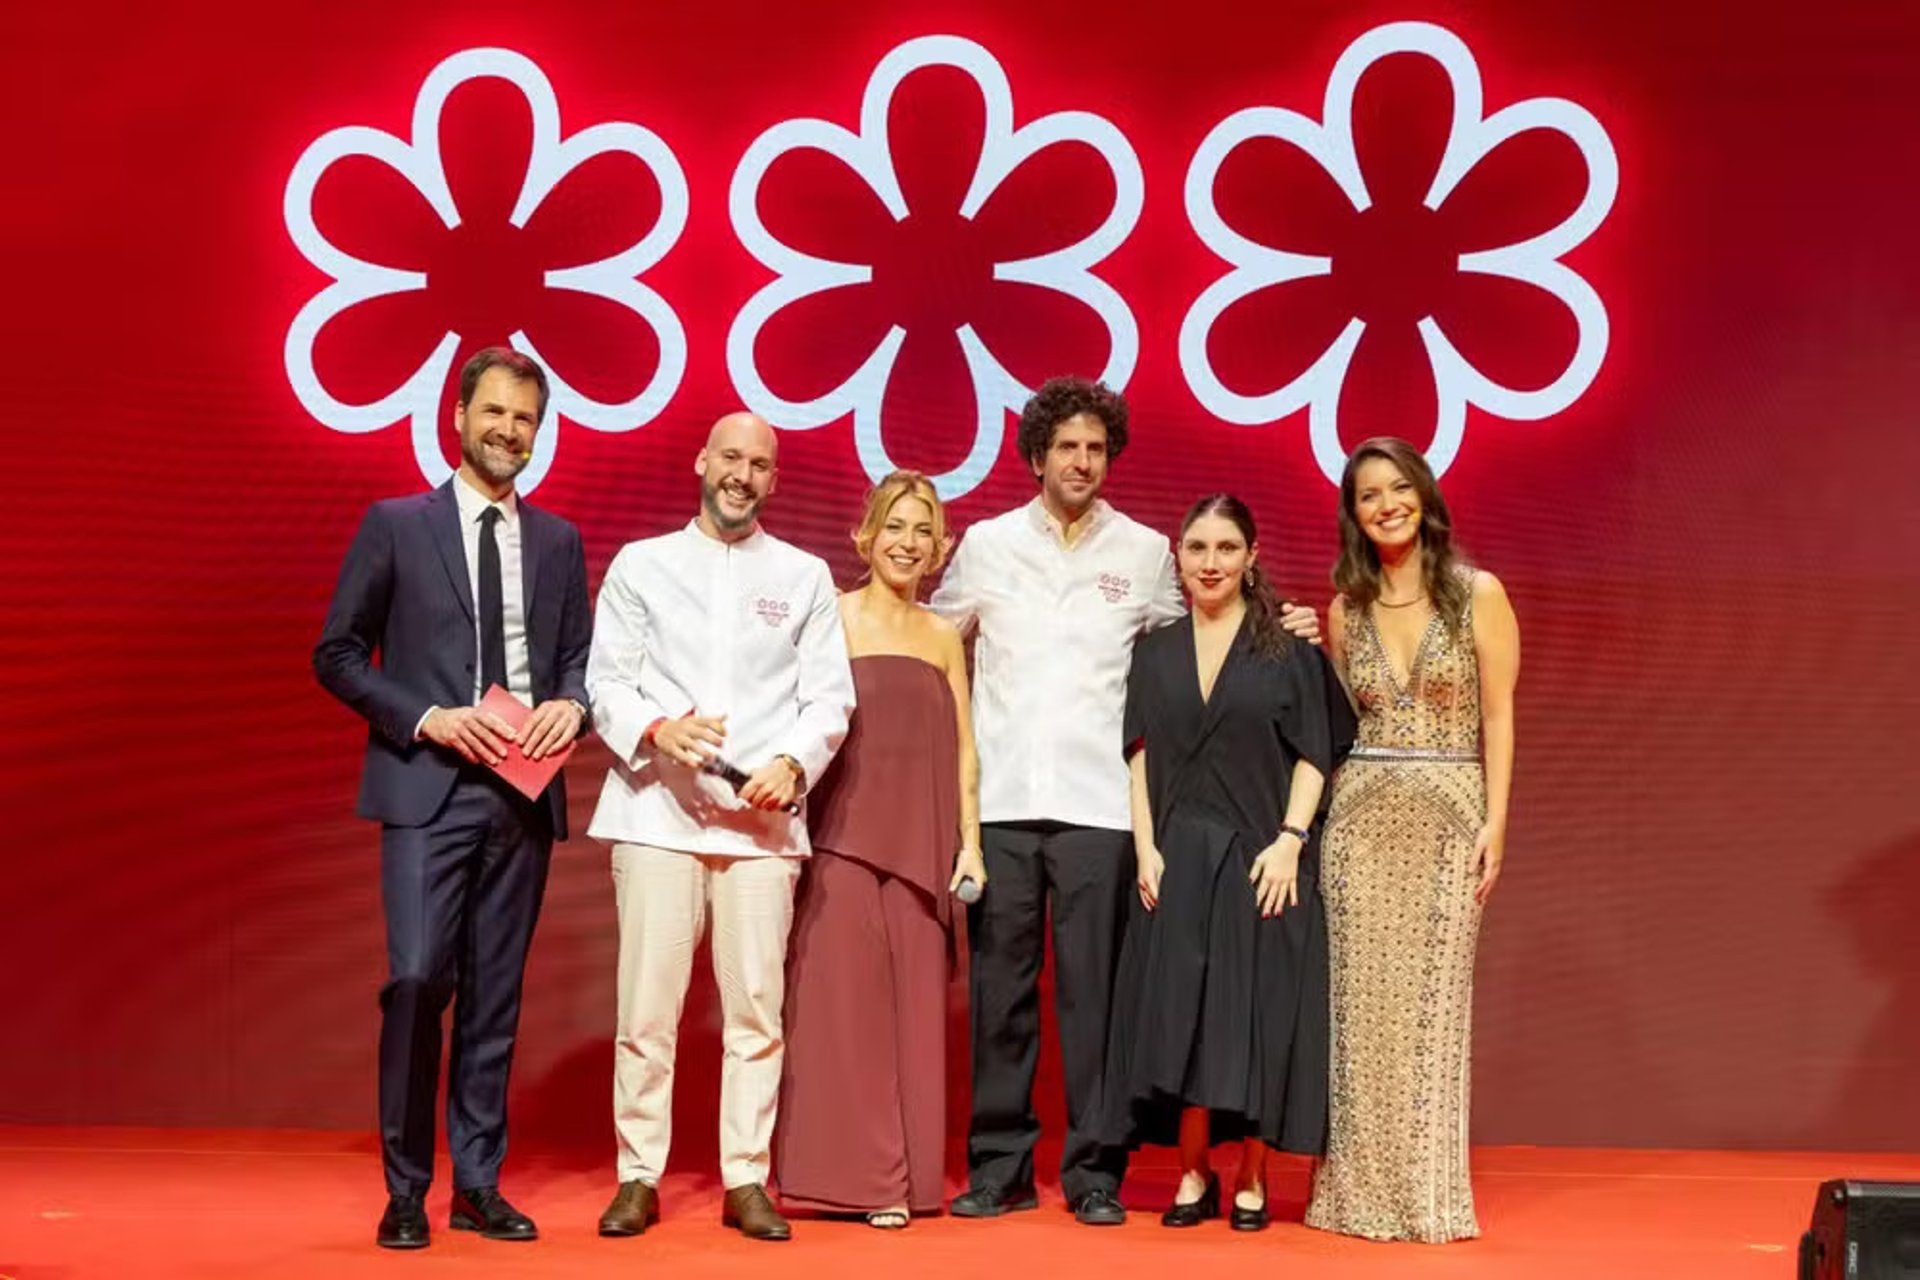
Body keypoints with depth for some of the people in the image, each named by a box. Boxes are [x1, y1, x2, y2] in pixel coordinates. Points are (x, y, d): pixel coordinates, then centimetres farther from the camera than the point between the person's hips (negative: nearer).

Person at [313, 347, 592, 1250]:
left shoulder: (558, 541, 13)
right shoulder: (395, 525, 4)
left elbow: (580, 658, 15)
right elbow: (337, 654, 2)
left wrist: (570, 706, -8)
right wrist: (427, 719, -11)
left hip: (524, 794, 3)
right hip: (428, 788, -3)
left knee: (495, 994, 7)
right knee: (418, 978, -12)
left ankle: (479, 1186, 14)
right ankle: (406, 1192, 0)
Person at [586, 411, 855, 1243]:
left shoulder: (805, 576, 13)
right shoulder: (641, 565, 11)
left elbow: (829, 697, 7)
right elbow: (606, 683, 5)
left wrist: (793, 763, -11)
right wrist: (656, 730, -15)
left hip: (763, 819, 1)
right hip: (658, 811, -1)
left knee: (757, 1007, -1)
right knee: (646, 1006, -3)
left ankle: (747, 1180, 7)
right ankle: (638, 1177, 6)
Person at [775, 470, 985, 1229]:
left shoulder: (944, 637, 14)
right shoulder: (830, 619, 1)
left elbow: (962, 748, 13)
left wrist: (970, 840, 5)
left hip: (919, 846, 3)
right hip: (840, 838, -3)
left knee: (913, 1007, 4)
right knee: (842, 1001, -2)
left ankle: (904, 1177, 10)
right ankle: (848, 1174, 5)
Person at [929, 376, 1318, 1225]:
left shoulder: (1144, 552, 8)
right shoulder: (986, 546, 9)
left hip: (1097, 804, -1)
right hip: (1000, 800, 1)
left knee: (1094, 990, -1)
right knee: (998, 987, 4)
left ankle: (1094, 1172, 7)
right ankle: (998, 1166, 13)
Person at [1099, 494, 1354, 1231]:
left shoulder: (1288, 648, 1)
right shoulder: (1155, 653, 10)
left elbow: (1313, 753, -2)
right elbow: (1141, 757, 7)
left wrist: (1290, 840, -13)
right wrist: (1146, 849, -3)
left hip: (1263, 858, -2)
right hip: (1179, 859, 2)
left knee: (1258, 1012, 0)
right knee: (1181, 1011, -1)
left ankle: (1251, 1181, 8)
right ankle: (1192, 1176, 7)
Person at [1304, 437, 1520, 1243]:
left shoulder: (1477, 594, 0)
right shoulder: (1345, 608, 9)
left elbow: (1498, 714, -2)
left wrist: (1495, 821, -8)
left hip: (1448, 815, -2)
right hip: (1361, 816, 2)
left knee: (1432, 1002, -1)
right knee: (1364, 1002, 2)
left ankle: (1429, 1194, 7)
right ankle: (1362, 1190, 10)